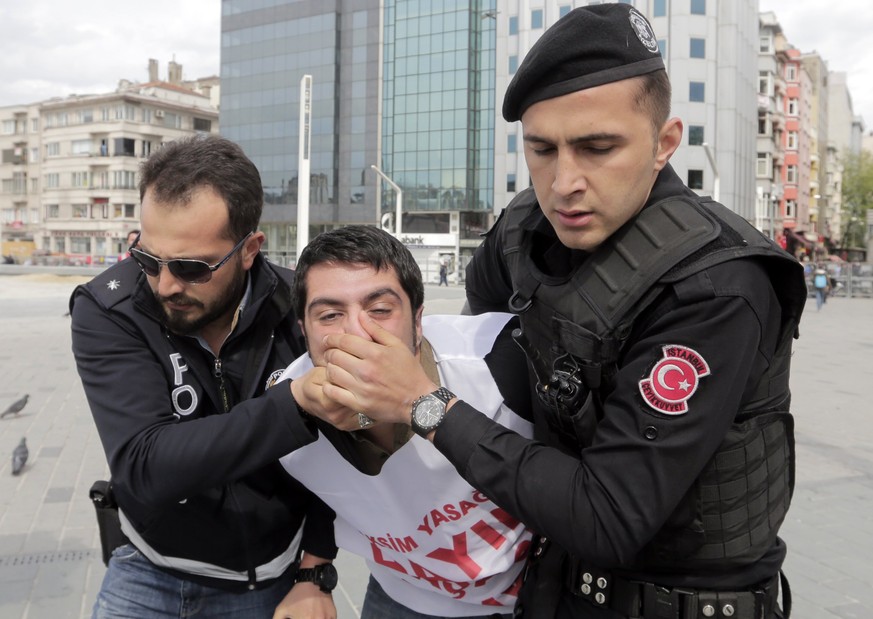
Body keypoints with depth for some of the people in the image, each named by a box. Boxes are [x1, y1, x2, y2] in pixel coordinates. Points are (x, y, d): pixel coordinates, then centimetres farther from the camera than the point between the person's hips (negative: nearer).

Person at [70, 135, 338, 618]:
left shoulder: (300, 311, -18)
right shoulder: (107, 312, -21)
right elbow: (146, 467, -32)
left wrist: (314, 572, -8)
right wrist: (300, 404, -41)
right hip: (149, 567, 0)